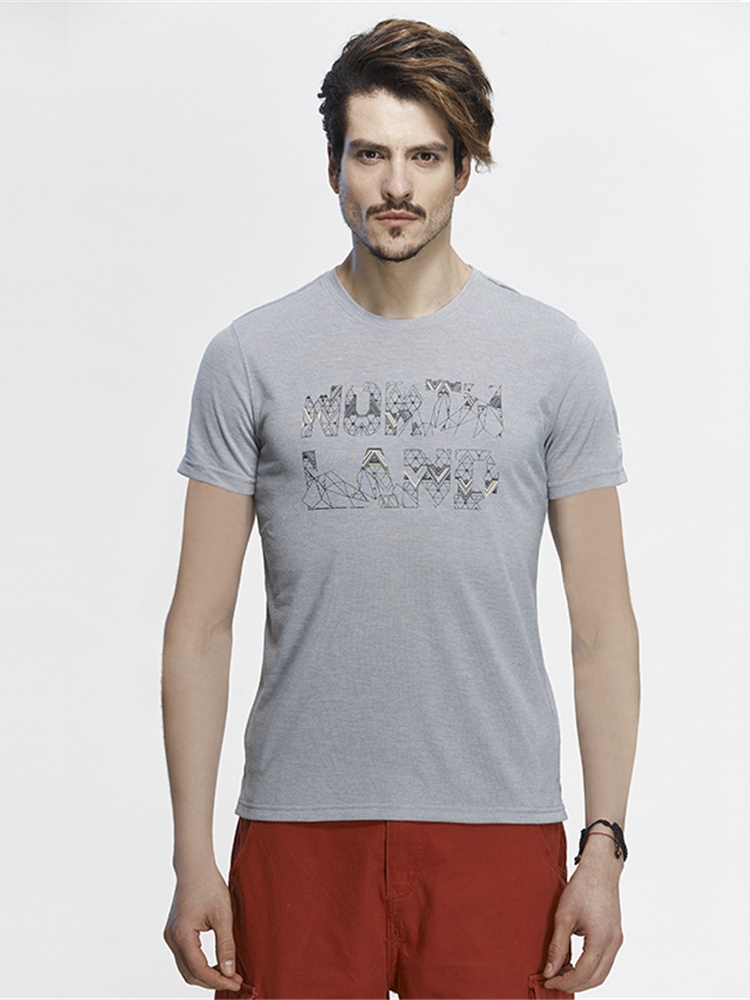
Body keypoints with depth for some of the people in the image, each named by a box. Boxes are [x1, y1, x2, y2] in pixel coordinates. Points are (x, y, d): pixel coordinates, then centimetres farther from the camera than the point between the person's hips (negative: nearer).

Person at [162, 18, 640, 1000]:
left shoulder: (554, 357, 3)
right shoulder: (251, 357, 3)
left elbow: (602, 629, 3)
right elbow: (201, 626, 3)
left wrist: (604, 851, -3)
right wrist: (192, 856, -2)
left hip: (498, 821, 0)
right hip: (298, 823, 0)